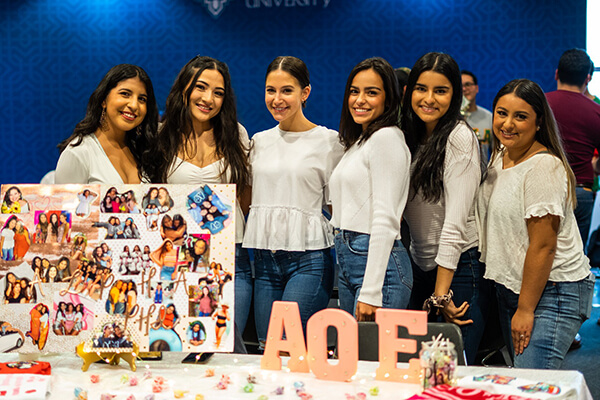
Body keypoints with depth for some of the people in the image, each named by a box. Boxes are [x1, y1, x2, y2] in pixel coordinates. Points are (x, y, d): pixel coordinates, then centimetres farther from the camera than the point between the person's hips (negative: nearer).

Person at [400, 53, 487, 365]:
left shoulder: (460, 138, -13)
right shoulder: (410, 137, 9)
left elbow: (456, 222, -17)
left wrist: (441, 294, -18)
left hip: (458, 268, -7)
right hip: (419, 266, 7)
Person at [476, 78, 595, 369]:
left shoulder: (544, 166, -18)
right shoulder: (500, 155, 10)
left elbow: (543, 246, -20)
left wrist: (525, 310, -17)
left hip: (553, 291, -9)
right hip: (510, 287, 9)